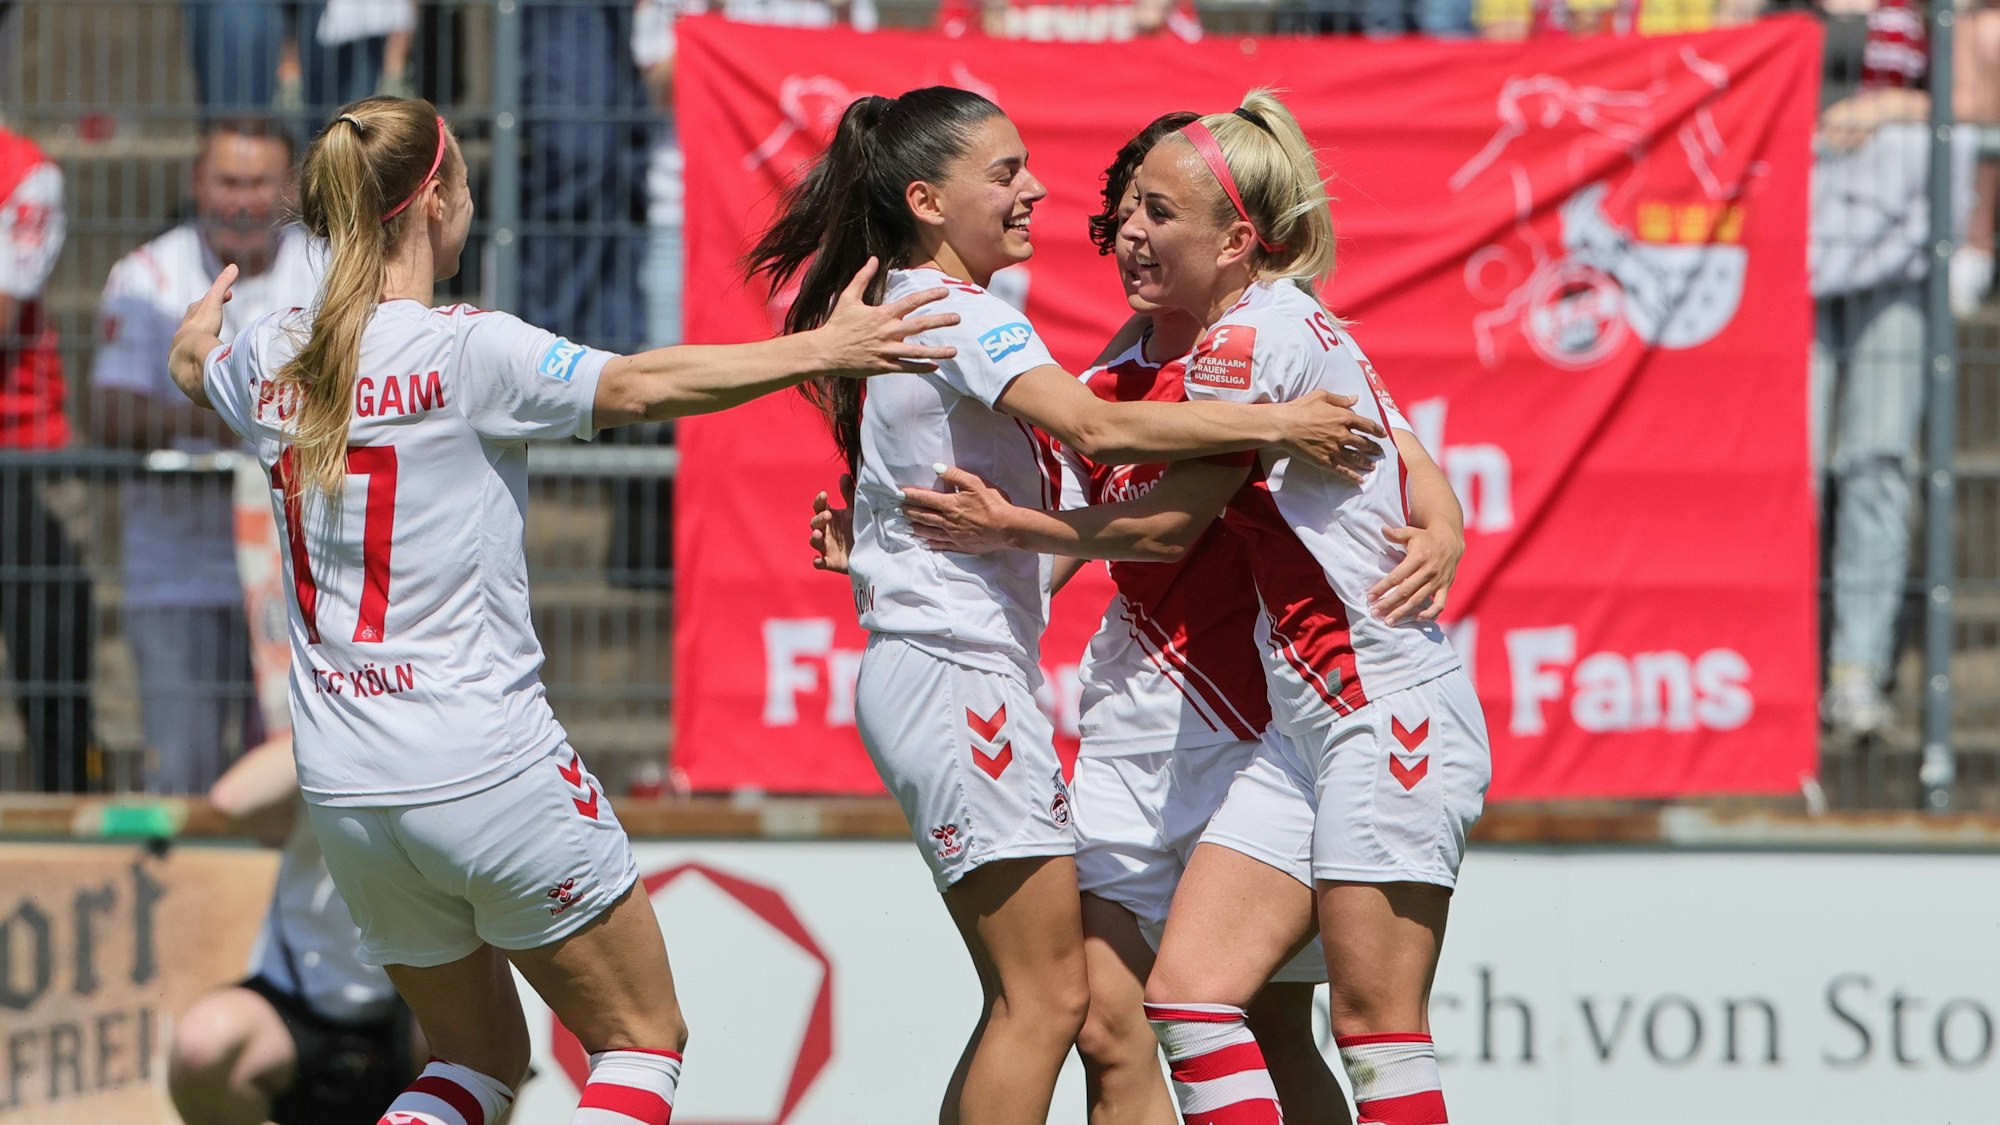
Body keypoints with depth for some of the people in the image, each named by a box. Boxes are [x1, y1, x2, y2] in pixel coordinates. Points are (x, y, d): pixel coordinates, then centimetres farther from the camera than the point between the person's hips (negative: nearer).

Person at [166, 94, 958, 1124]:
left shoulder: (271, 359, 6)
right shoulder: (463, 352, -13)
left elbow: (191, 365, 29)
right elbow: (639, 385, -24)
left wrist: (206, 314, 52)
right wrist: (818, 350, -20)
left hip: (345, 790, 7)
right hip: (488, 761, -6)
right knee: (642, 1037, 8)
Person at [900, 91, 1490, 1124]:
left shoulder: (1254, 336, -12)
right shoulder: (1284, 329, 15)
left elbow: (1169, 524, -6)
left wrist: (1007, 528, 4)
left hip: (1389, 710, -10)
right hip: (1305, 728, 10)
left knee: (1374, 1027, -10)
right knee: (1187, 993, 0)